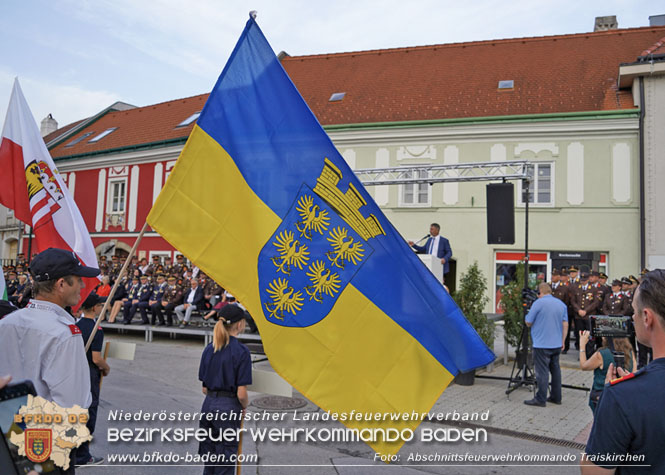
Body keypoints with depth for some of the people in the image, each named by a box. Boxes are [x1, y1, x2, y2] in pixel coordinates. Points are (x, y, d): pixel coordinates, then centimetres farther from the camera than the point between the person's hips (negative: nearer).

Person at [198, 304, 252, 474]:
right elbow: (241, 394, -15)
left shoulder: (209, 349, 3)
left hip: (208, 406, 6)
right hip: (228, 409, -6)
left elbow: (204, 388, 7)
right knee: (225, 461, 8)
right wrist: (245, 406, 4)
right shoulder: (241, 351, -15)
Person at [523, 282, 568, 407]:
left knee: (542, 372, -4)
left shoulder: (538, 303, -12)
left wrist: (528, 315, 13)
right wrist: (563, 341, 13)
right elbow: (565, 324, 8)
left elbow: (528, 323, -7)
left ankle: (540, 399, -1)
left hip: (542, 345, -6)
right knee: (555, 369, 15)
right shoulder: (561, 304, 7)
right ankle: (556, 397, 21)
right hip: (557, 344, 7)